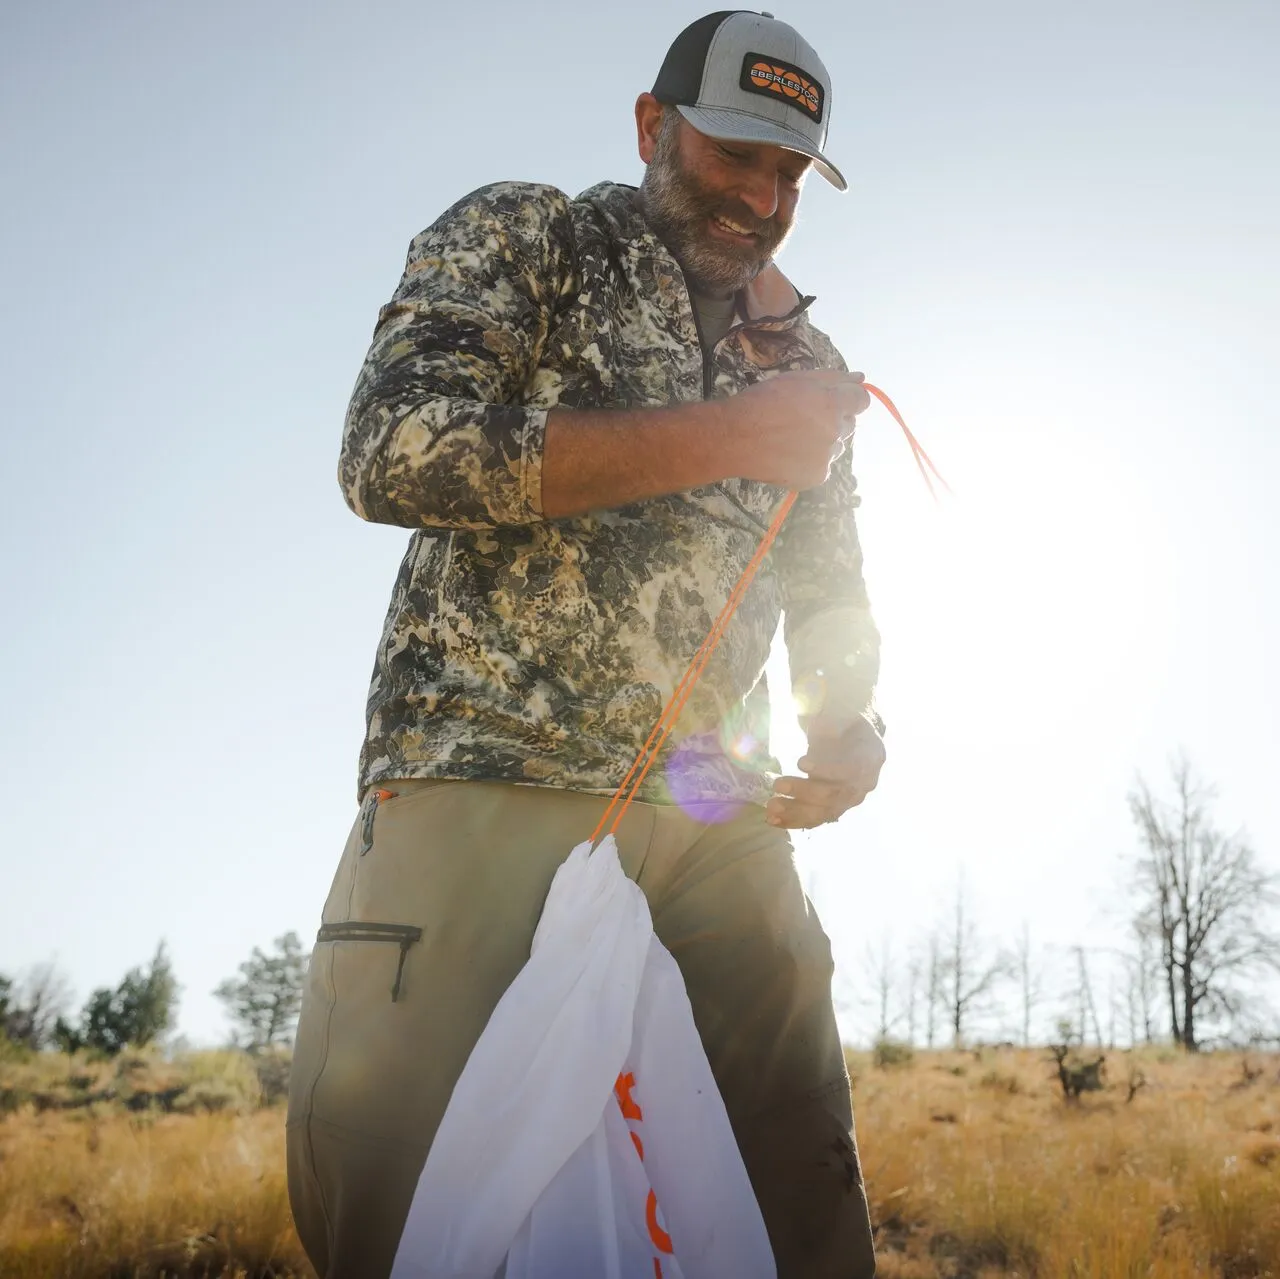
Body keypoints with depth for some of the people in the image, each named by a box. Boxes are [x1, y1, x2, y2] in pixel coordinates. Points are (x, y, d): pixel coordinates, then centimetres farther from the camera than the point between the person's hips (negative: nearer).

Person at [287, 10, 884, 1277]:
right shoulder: (519, 241, 4)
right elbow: (394, 452, -15)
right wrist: (725, 436, -16)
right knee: (374, 1151, -10)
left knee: (808, 1163, 3)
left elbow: (830, 592, 25)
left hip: (712, 809, 5)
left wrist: (850, 726, 2)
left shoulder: (803, 361, 18)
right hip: (486, 775, -4)